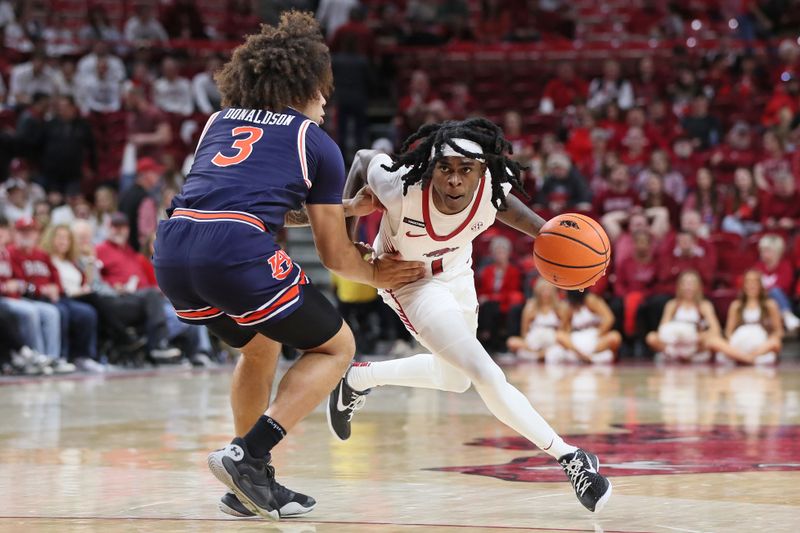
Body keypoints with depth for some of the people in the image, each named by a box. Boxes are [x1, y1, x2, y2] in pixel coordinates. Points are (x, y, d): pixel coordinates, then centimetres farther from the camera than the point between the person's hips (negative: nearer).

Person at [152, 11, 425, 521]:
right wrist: (376, 275, 38)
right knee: (337, 347, 15)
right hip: (237, 254, -6)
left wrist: (346, 207, 44)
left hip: (172, 253, 6)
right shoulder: (318, 144, 12)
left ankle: (253, 484, 29)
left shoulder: (221, 121, 26)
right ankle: (247, 455, -1)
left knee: (262, 345, 32)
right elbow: (335, 255, 16)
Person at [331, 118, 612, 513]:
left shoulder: (492, 187, -28)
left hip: (456, 271, 6)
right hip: (409, 280, -5)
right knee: (486, 376, -19)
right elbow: (363, 160, -16)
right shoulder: (403, 187, -37)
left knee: (454, 379, 26)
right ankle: (570, 458, -9)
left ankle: (359, 380, 45)